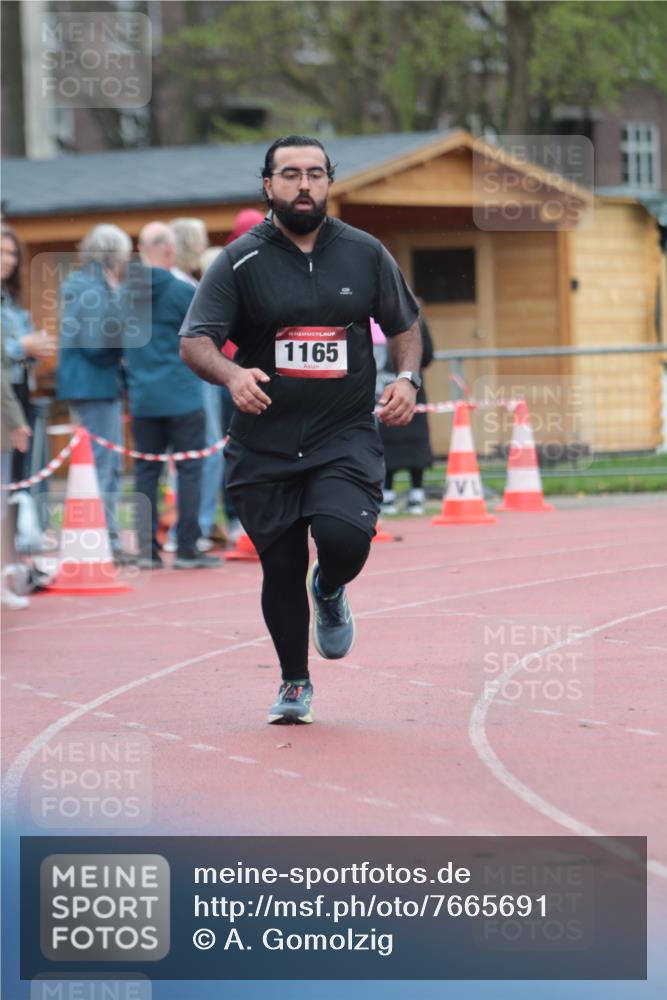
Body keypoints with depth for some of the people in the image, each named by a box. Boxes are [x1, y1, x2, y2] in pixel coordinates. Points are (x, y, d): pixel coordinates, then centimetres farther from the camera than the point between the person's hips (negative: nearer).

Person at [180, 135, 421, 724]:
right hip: (264, 447, 0)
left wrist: (407, 378, -2)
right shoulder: (241, 262, -1)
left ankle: (330, 591, 14)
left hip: (346, 438, 0)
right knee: (281, 569, 5)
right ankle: (294, 683, 28)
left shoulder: (365, 254, 5)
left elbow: (404, 325, 17)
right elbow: (194, 341, -6)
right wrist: (231, 374, -27)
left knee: (344, 537, -23)